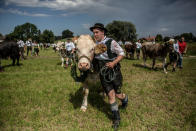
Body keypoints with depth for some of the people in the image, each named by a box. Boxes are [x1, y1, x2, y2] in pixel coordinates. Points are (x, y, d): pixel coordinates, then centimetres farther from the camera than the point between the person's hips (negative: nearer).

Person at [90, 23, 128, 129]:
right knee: (111, 95, 3)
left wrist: (114, 62, -23)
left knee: (118, 94, 7)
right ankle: (116, 118, 20)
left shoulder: (111, 42, -14)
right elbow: (93, 58, 18)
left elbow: (122, 53, -10)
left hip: (114, 72, -3)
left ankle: (125, 99, 46)